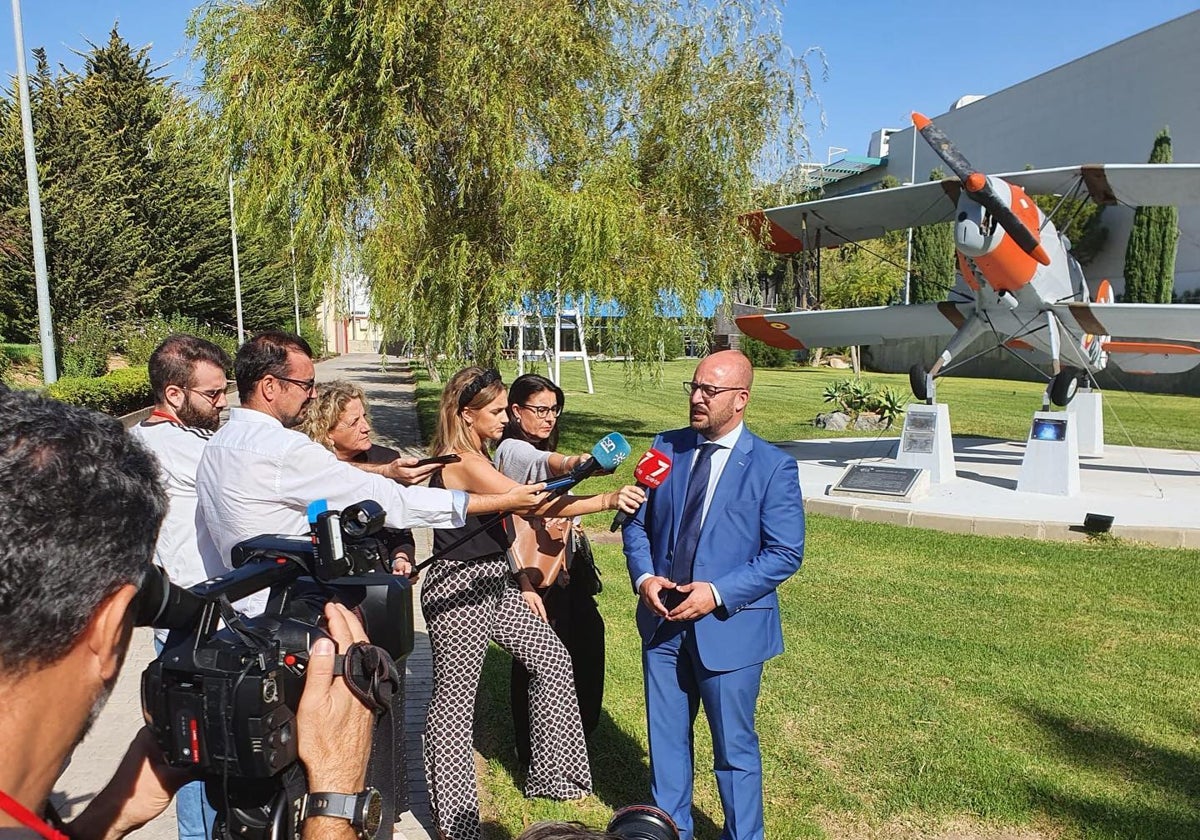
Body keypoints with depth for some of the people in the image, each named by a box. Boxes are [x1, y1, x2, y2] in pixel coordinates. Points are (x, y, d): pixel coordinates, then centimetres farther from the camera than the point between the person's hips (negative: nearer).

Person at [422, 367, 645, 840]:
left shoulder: (476, 457, 10)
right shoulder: (461, 462, -21)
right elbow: (536, 505, -27)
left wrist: (522, 584, 14)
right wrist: (607, 500, -29)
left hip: (492, 582, 10)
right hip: (459, 590, -10)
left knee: (552, 660, 14)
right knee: (454, 699, 3)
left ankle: (549, 774, 28)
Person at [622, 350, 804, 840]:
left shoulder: (773, 467, -11)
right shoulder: (666, 448, 2)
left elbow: (786, 553, -12)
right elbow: (637, 523, 8)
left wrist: (718, 593, -19)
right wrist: (643, 576, -10)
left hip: (729, 626, -4)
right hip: (662, 619, 4)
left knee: (734, 746, 12)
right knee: (666, 738, 19)